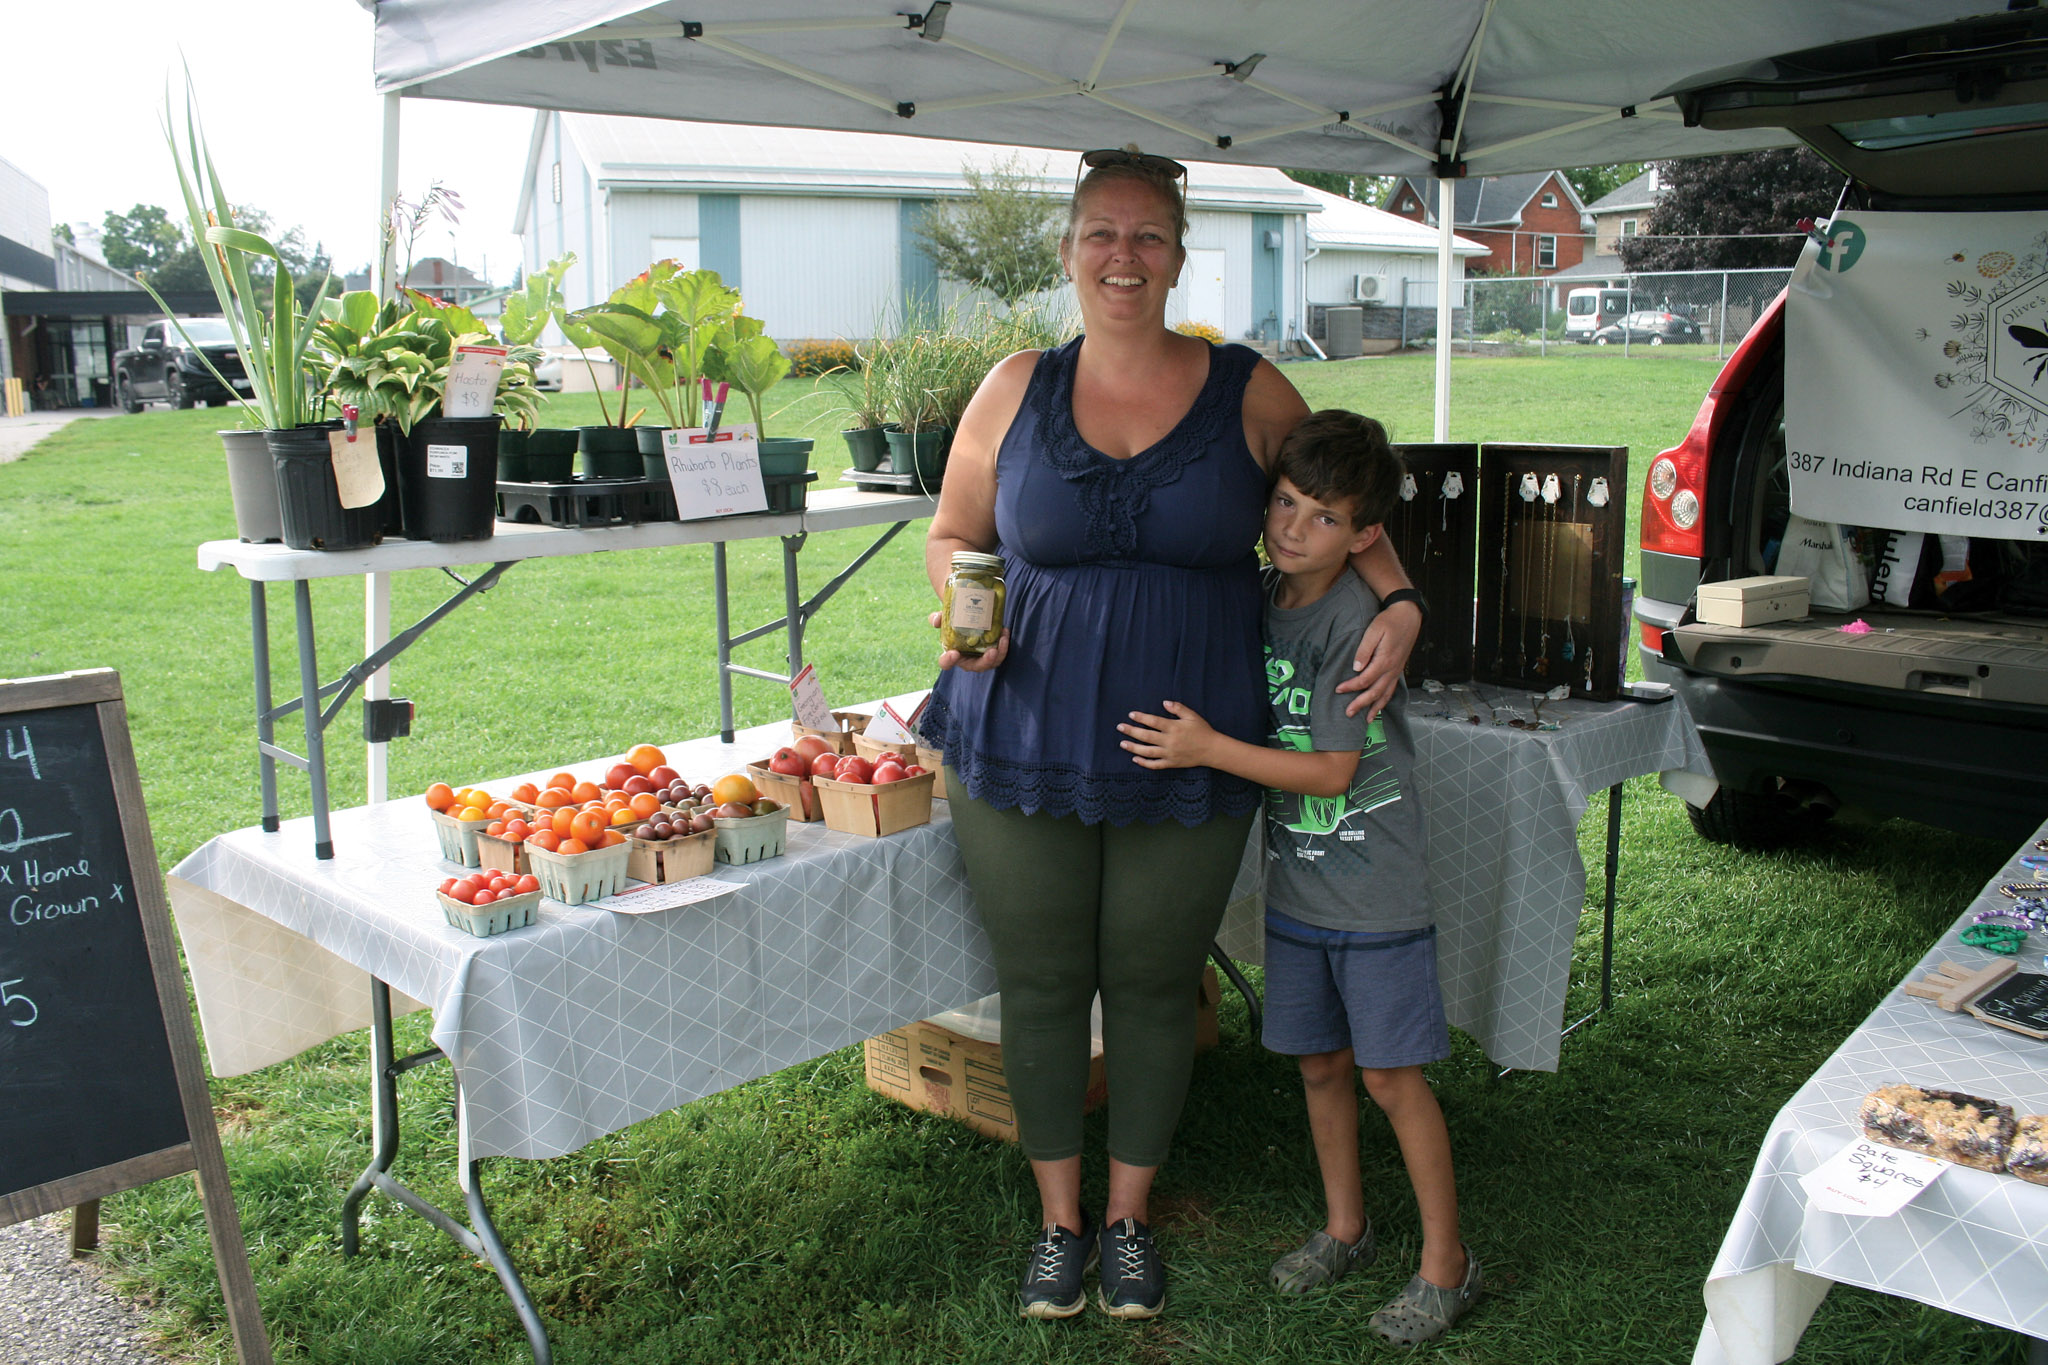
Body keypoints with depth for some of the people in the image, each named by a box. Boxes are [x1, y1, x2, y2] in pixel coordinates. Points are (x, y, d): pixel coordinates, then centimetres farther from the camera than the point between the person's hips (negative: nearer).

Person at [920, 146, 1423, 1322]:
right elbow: (952, 538, 11)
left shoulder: (1251, 393, 0)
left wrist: (1397, 608, -6)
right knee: (1041, 982, 10)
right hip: (1024, 743, 1)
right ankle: (1060, 1216, 32)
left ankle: (1129, 1215, 34)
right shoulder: (1018, 388, 3)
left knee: (1153, 983, 12)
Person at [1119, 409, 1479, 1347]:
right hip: (1296, 883, 6)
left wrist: (1209, 749, -24)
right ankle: (1345, 1228, 36)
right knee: (1320, 1062, 17)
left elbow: (1331, 771, -21)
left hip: (1375, 891, -6)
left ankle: (1446, 1262, 19)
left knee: (1392, 1076, 2)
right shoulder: (1258, 599, 1)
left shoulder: (1356, 622, -19)